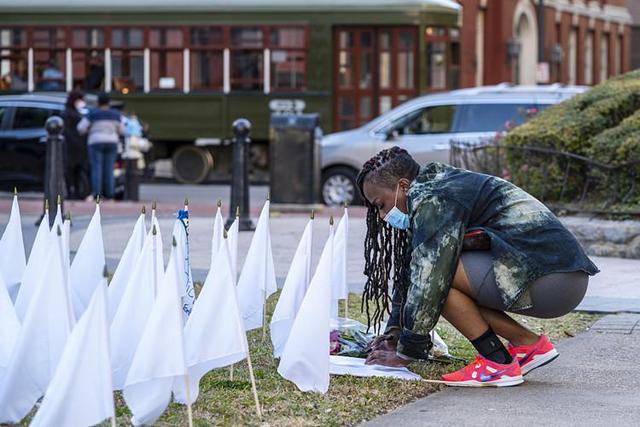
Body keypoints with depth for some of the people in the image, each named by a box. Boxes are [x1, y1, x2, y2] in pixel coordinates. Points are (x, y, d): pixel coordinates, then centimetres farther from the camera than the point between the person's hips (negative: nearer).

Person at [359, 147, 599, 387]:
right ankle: (528, 344, 11)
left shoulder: (431, 198, -11)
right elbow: (411, 271, 22)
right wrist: (395, 328, 15)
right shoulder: (440, 187, 19)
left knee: (439, 272, -16)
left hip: (552, 280, -10)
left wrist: (405, 353, -9)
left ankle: (498, 364, -10)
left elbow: (428, 278, -15)